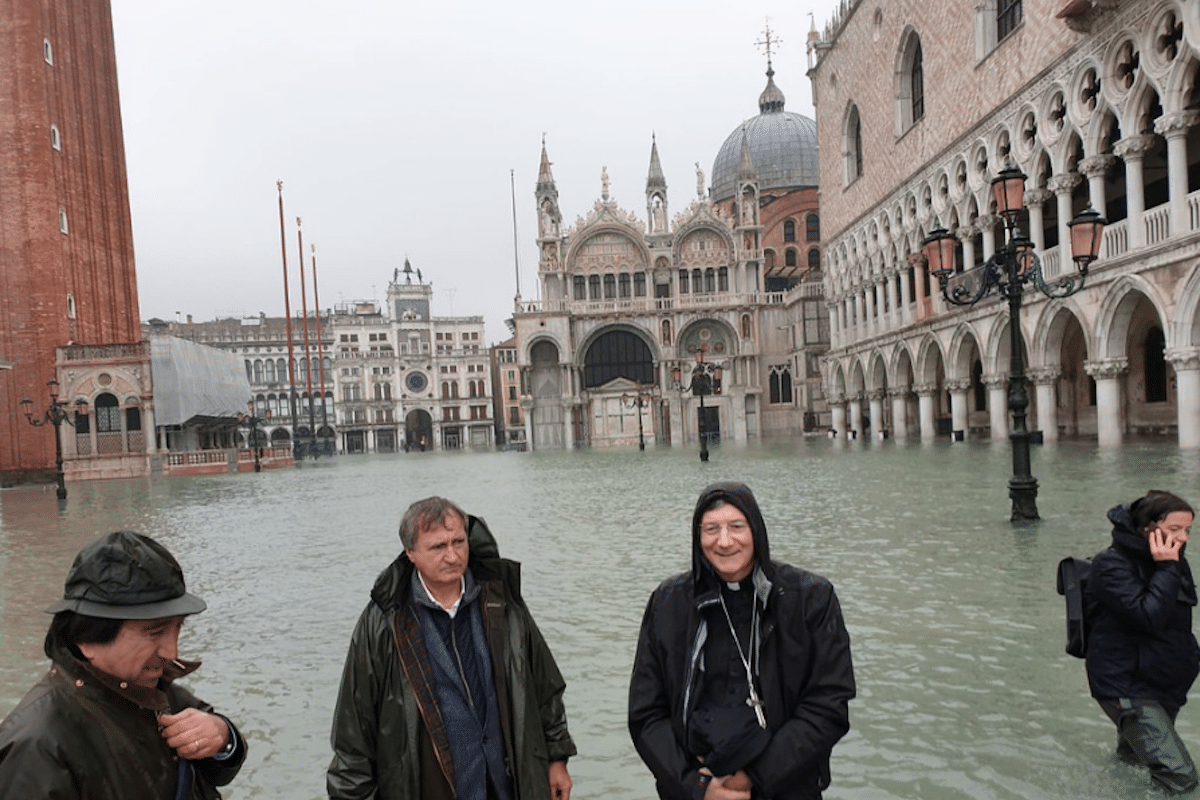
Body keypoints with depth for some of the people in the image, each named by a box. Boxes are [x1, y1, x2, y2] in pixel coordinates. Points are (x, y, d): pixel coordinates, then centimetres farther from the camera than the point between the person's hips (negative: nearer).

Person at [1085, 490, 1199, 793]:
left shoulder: (1175, 562, 5)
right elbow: (1148, 617, -28)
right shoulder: (1112, 566, -18)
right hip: (1126, 685, -8)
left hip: (1166, 681, 8)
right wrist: (1166, 569, -24)